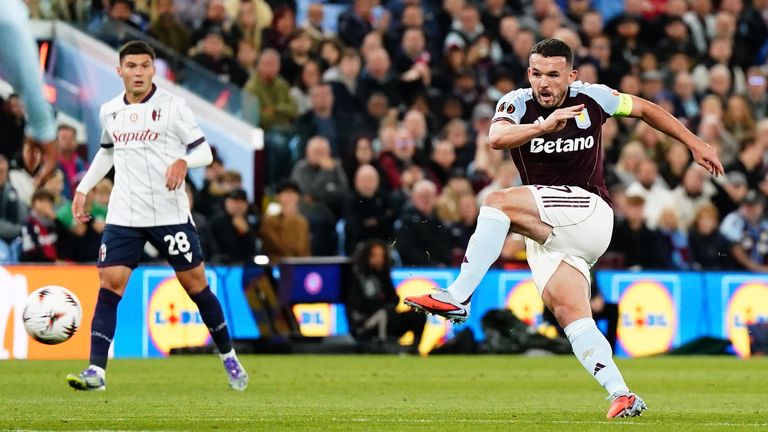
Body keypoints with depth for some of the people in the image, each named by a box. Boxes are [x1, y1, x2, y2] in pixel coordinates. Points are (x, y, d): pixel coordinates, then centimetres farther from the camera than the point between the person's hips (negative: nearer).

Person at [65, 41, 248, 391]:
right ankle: (96, 371, -12)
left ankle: (229, 359, 23)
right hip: (123, 217, 3)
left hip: (170, 215, -3)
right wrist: (83, 189, 21)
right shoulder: (109, 112, 8)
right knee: (108, 284, -10)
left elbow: (204, 151, -5)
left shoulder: (172, 106, -6)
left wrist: (184, 161, -26)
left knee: (195, 284, 5)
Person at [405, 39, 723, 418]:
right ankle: (621, 395, -20)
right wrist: (544, 126, -41)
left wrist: (694, 143, 21)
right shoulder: (517, 104, 0)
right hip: (545, 234, 4)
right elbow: (496, 138, -24)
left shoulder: (591, 98, 0)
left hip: (590, 212, -4)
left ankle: (457, 298, -31)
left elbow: (644, 109, 19)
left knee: (498, 202, -26)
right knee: (567, 310, -16)